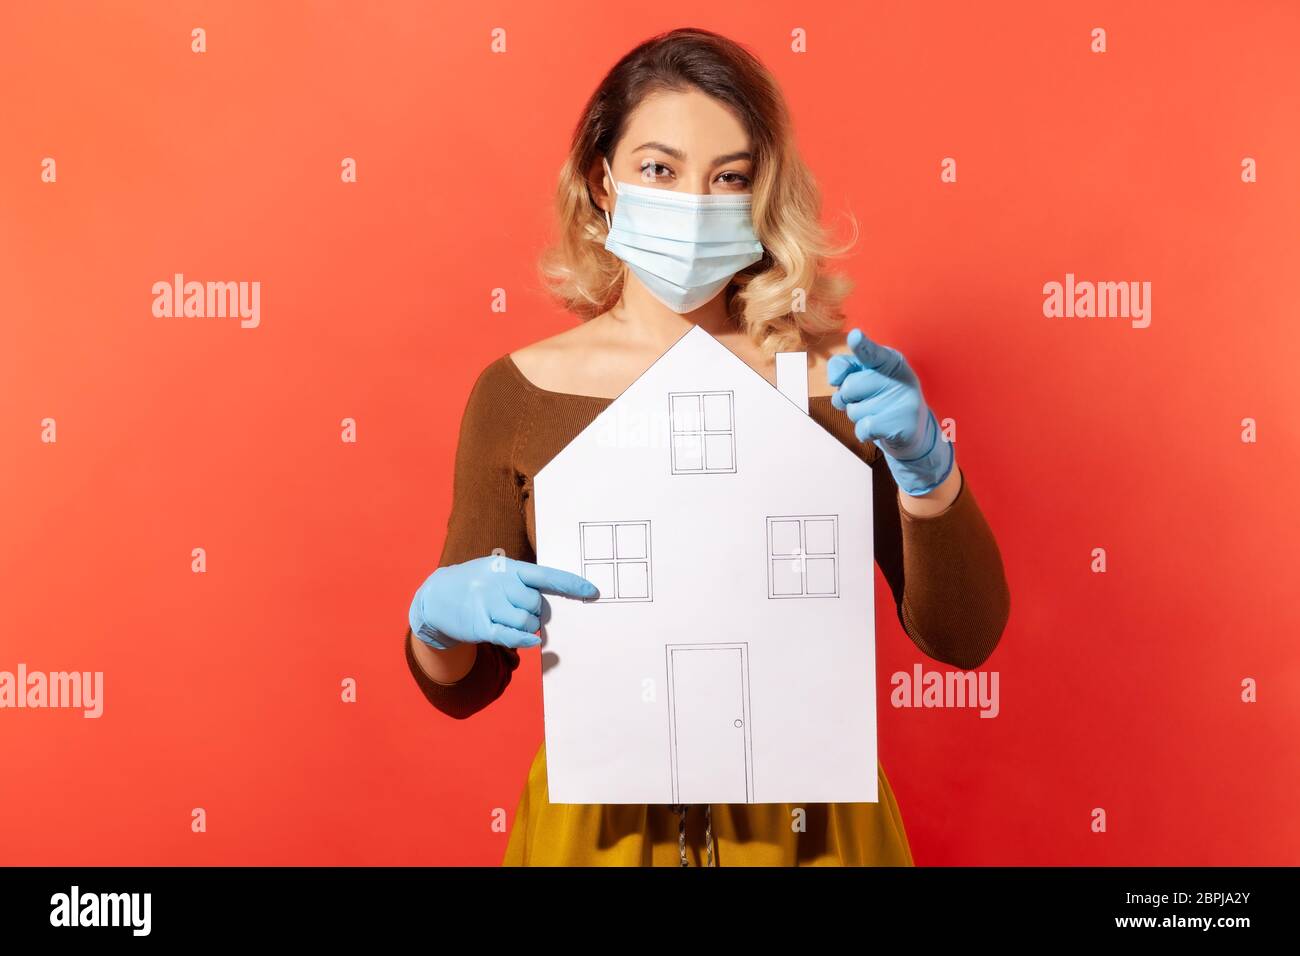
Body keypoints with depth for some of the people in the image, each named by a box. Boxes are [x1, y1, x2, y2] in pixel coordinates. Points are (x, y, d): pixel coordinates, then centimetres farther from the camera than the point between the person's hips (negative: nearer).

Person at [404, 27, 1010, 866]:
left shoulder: (836, 378, -9)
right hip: (599, 820, 0)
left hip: (803, 820, 0)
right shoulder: (519, 394, -9)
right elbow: (464, 688, -1)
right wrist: (437, 615, -22)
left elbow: (964, 637, -10)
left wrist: (926, 468, -25)